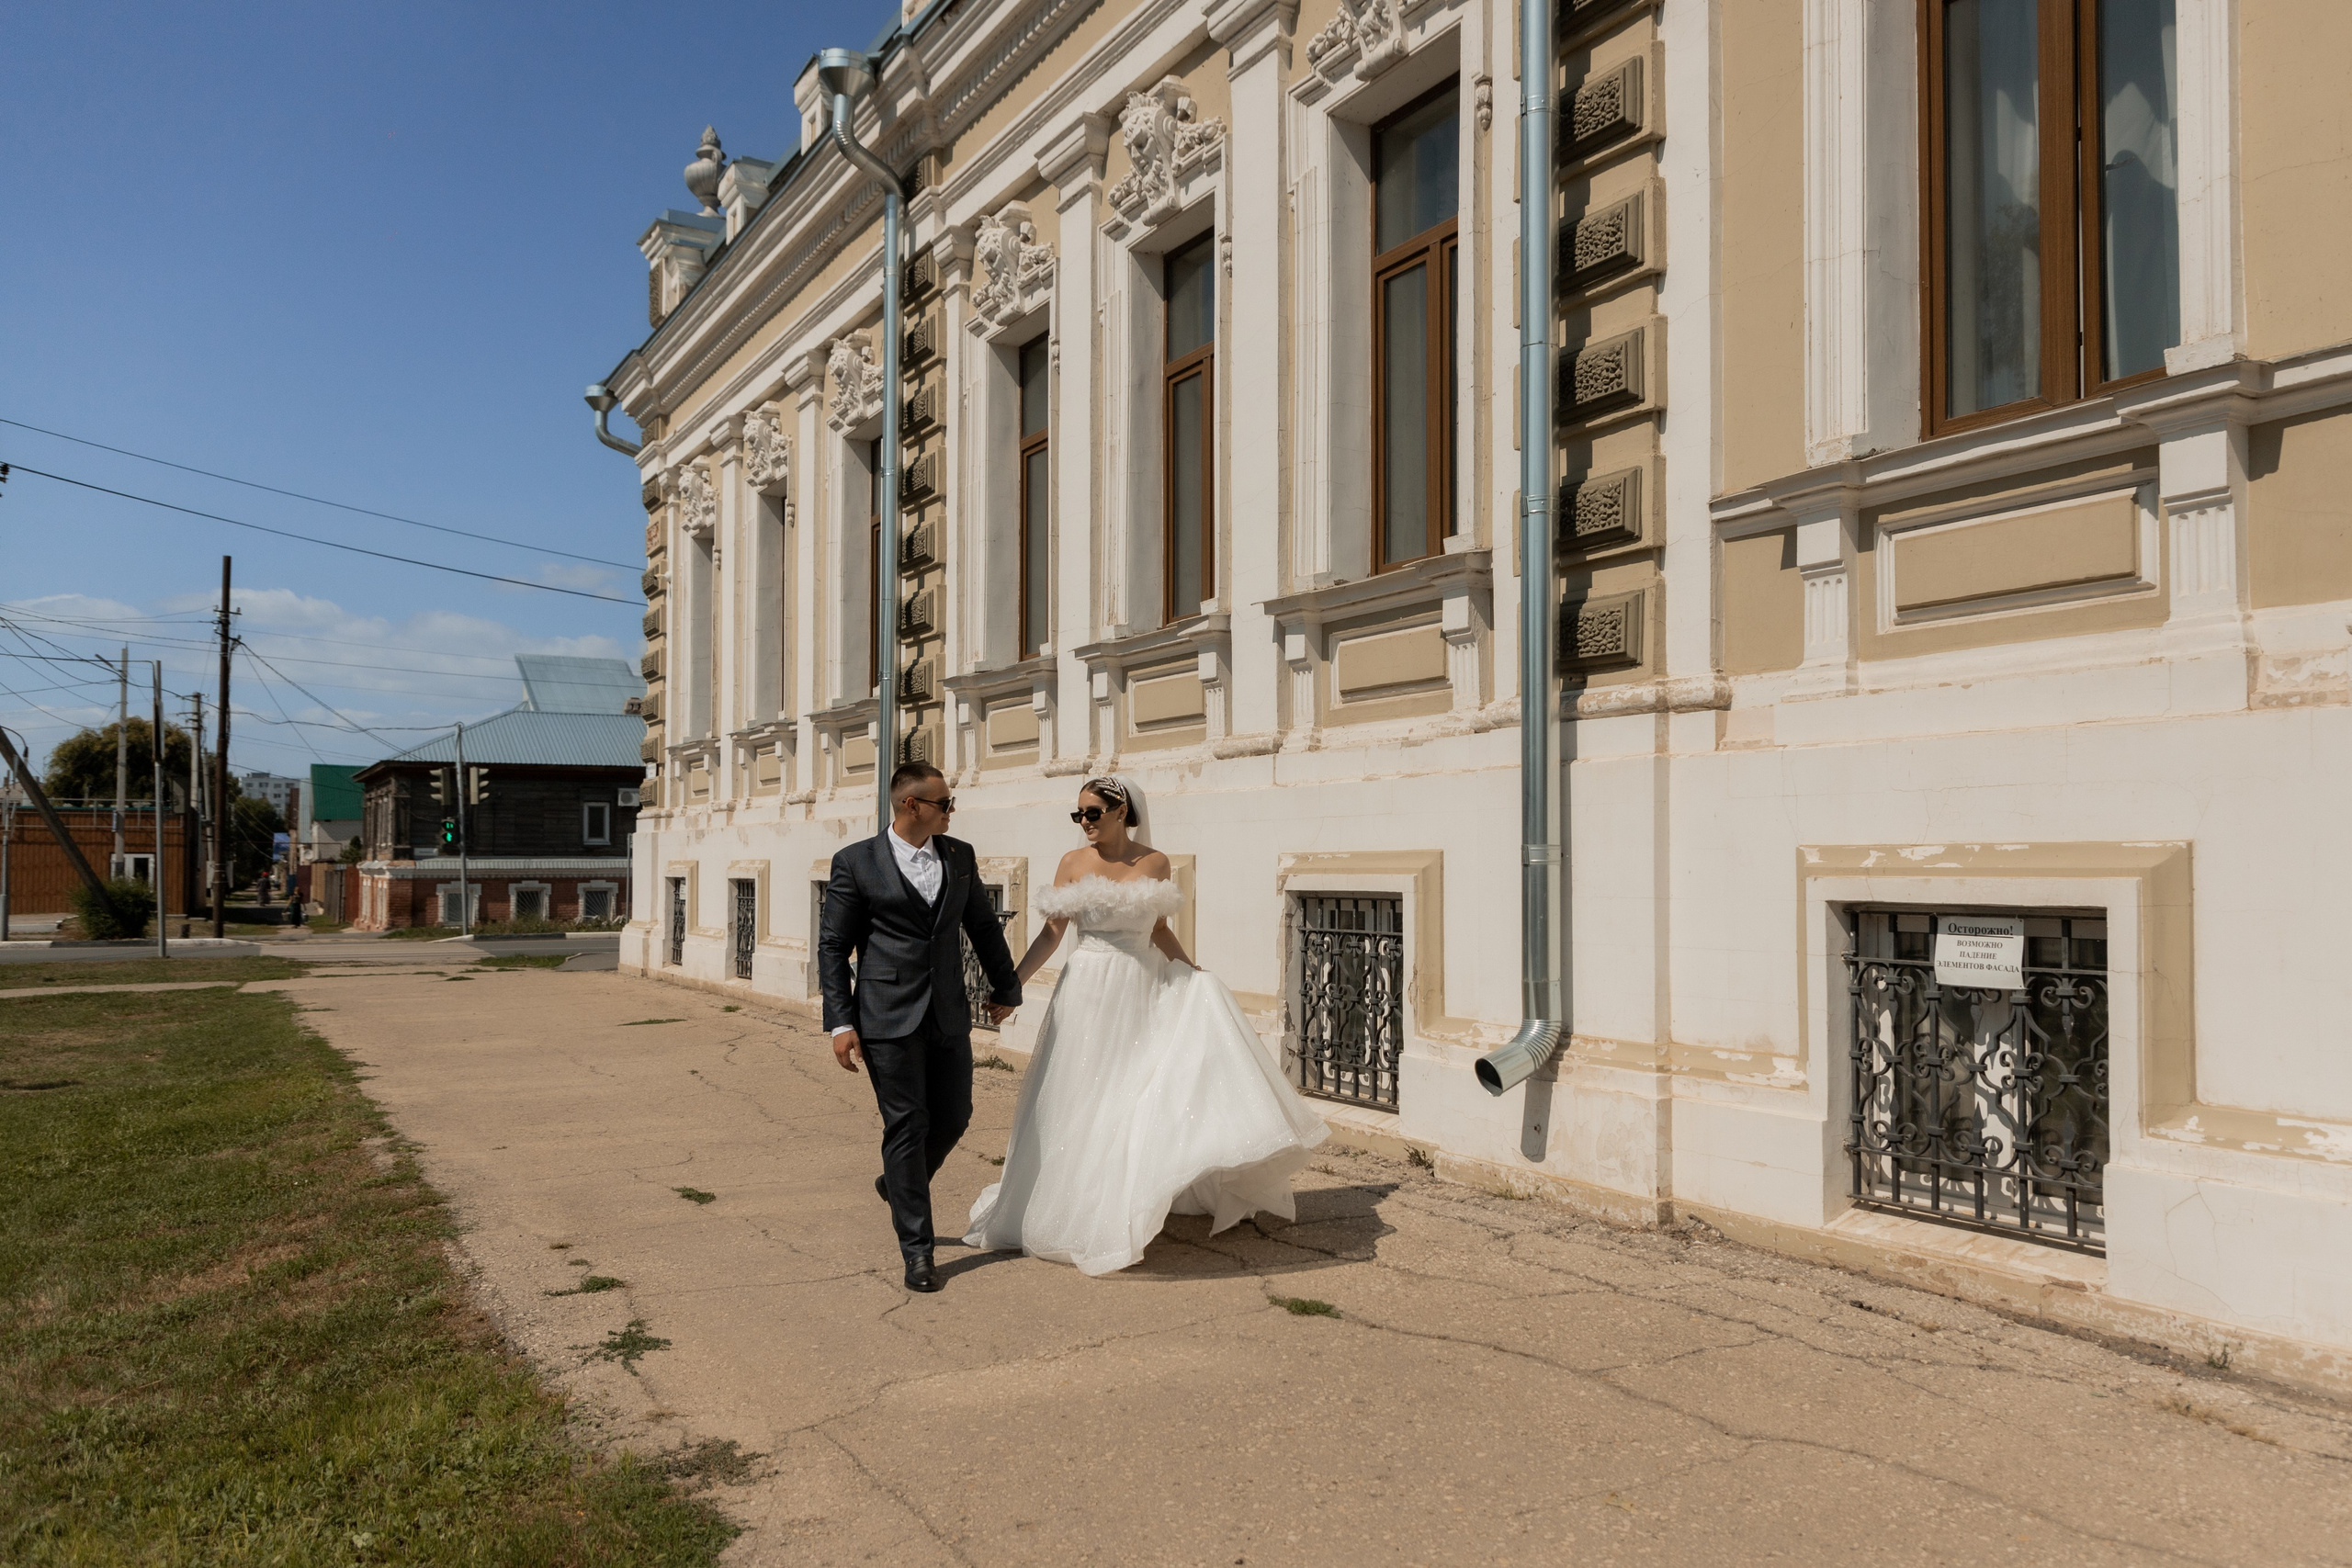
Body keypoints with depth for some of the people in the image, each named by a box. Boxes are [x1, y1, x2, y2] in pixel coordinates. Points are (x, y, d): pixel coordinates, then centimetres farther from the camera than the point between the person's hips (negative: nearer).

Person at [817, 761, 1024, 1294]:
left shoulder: (960, 856, 8)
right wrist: (840, 1022, -9)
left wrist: (1004, 988, 26)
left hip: (949, 1015, 5)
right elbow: (832, 947, -3)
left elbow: (983, 927, 19)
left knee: (953, 1117, 11)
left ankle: (898, 1184, 40)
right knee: (907, 1127, -2)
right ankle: (916, 1250, 9)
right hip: (889, 1018, -5)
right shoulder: (856, 863, -4)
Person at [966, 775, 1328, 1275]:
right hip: (1091, 991, -2)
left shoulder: (1155, 863, 1)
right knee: (1084, 1099, 1)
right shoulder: (1073, 864, -3)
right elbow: (1051, 933, -2)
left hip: (1146, 989, 2)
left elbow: (1158, 930, 12)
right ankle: (1081, 1209, 18)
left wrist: (1197, 976, 7)